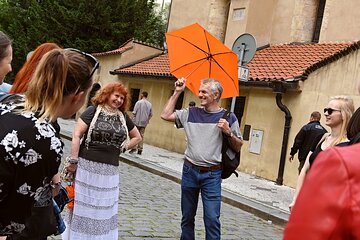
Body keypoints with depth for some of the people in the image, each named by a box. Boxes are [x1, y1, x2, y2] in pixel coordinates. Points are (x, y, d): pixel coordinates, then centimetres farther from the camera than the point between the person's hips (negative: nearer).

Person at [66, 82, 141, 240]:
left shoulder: (123, 117, 10)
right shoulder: (93, 111, -4)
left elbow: (137, 137, 23)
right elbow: (76, 135, -7)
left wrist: (122, 147, 9)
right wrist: (73, 161, -10)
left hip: (110, 170, 4)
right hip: (87, 166, -4)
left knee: (105, 208, 11)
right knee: (84, 205, 3)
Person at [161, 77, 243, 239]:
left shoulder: (228, 117, -1)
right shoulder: (191, 113, 6)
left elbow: (238, 147, 3)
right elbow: (165, 115, 4)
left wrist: (228, 132, -16)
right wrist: (177, 92, 4)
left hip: (212, 175, -3)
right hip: (189, 171, 3)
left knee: (212, 219, -7)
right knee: (187, 217, 13)